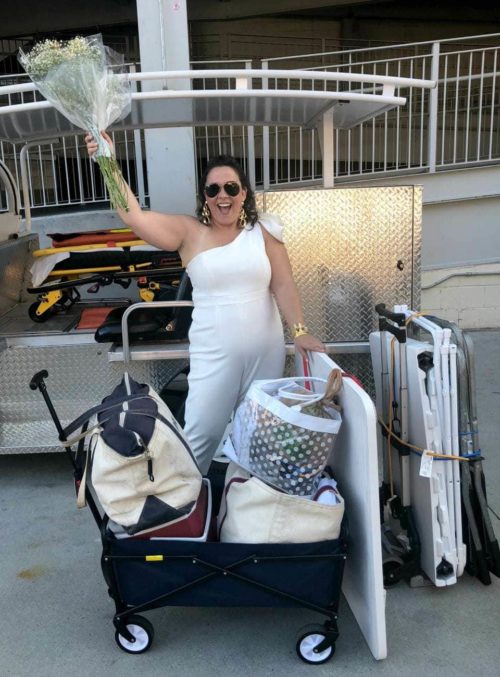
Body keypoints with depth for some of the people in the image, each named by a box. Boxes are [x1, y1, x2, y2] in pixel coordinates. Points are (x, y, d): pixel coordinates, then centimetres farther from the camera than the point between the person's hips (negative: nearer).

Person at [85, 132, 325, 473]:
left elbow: (283, 285, -1)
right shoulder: (189, 231, -2)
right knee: (201, 434, -3)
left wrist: (300, 330, -12)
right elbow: (134, 216, -13)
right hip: (214, 354, -2)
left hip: (266, 351, 2)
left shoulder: (263, 230, 3)